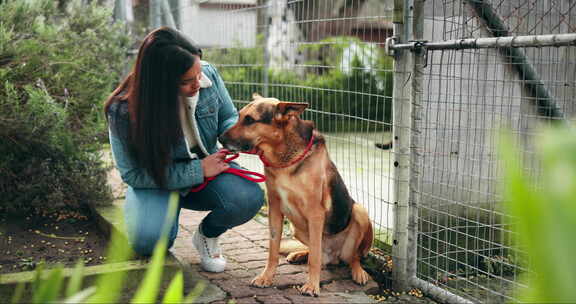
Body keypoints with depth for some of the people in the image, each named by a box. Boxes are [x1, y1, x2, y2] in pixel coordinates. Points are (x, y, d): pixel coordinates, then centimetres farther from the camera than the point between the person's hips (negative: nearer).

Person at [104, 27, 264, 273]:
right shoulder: (123, 110, -26)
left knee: (249, 197, -28)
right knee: (148, 240, -33)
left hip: (207, 166, 4)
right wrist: (198, 170, -24)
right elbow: (132, 174, -20)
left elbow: (229, 117, 3)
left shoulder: (208, 74, -15)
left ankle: (207, 234, 6)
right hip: (156, 181, -3)